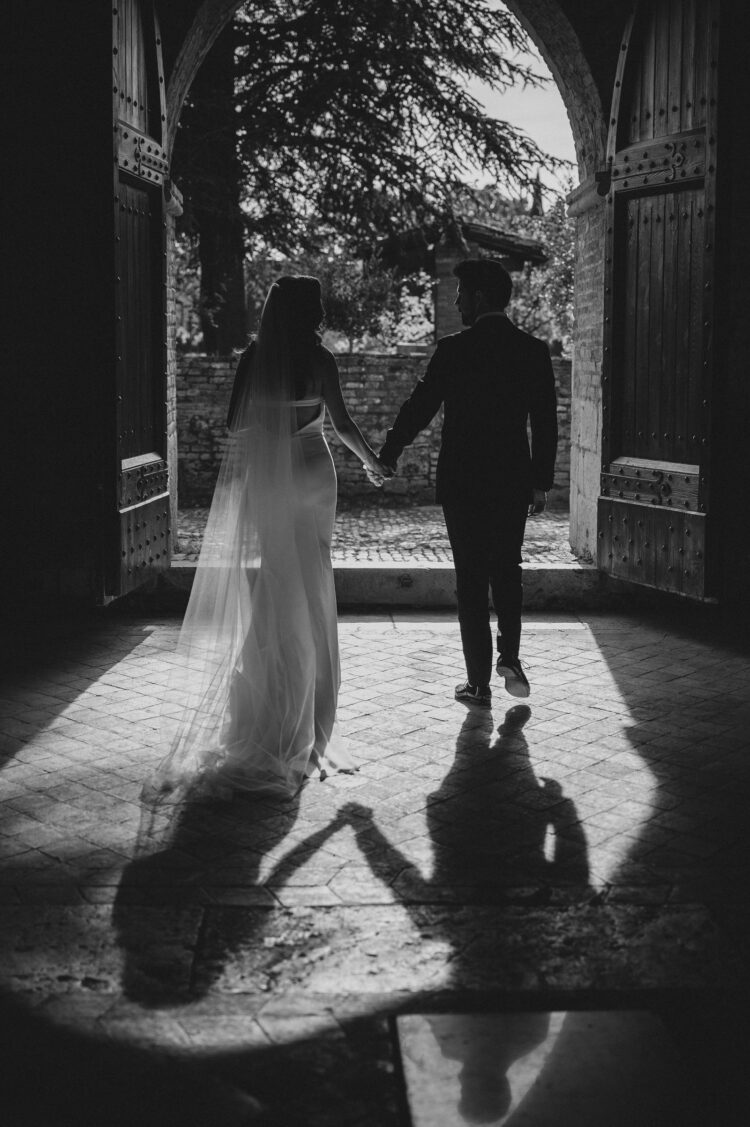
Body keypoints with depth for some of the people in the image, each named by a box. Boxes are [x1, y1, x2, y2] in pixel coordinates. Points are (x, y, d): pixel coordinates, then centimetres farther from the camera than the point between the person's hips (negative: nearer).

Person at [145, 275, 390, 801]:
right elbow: (341, 421, -9)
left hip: (262, 477, 3)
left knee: (269, 586, 11)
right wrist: (372, 461, 5)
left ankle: (266, 712, 15)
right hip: (309, 472, -3)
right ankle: (303, 714, 9)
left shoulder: (254, 357, 0)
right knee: (308, 587, 6)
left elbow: (235, 422, -1)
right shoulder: (318, 358, -9)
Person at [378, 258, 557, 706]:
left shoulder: (453, 350, -10)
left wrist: (390, 453, 11)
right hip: (514, 481, 3)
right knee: (507, 568, 22)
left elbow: (420, 406, -5)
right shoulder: (534, 350, 0)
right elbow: (546, 422, 2)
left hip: (462, 480, -3)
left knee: (472, 578, 5)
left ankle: (479, 682, 8)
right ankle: (510, 657, 11)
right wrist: (542, 482, 11)